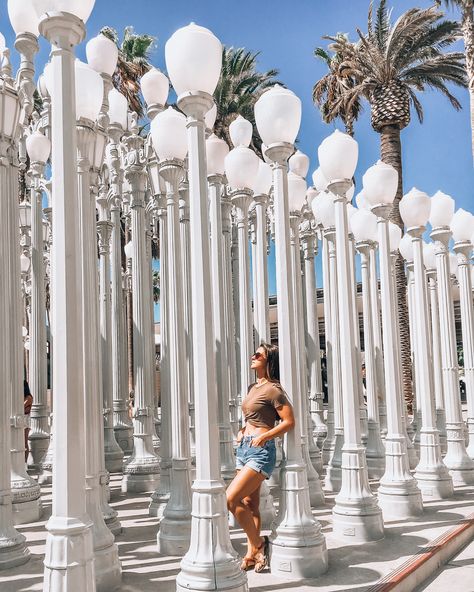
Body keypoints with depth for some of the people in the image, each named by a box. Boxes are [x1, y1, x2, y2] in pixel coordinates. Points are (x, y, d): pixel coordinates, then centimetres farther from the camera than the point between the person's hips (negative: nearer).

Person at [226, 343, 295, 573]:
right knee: (249, 504, 10)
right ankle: (251, 554, 17)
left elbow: (289, 421, -16)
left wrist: (263, 436, -18)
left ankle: (258, 543, 1)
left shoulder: (272, 389, -12)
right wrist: (242, 431, 11)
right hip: (244, 448, 9)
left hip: (260, 451, -9)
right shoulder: (252, 387, 15)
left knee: (231, 499, -15)